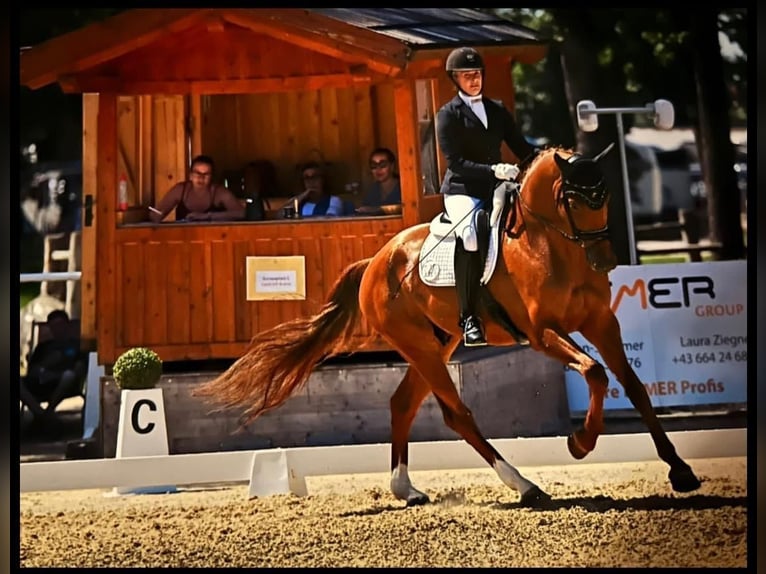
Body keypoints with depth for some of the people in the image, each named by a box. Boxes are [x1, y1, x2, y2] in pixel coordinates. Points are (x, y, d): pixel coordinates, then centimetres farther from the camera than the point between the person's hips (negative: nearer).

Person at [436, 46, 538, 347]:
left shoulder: (497, 110, 18)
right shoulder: (448, 115, 1)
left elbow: (521, 147, 17)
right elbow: (455, 161, -10)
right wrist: (492, 170, -23)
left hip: (494, 188, 5)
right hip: (462, 190, -5)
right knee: (470, 233, -33)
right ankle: (469, 318, -30)